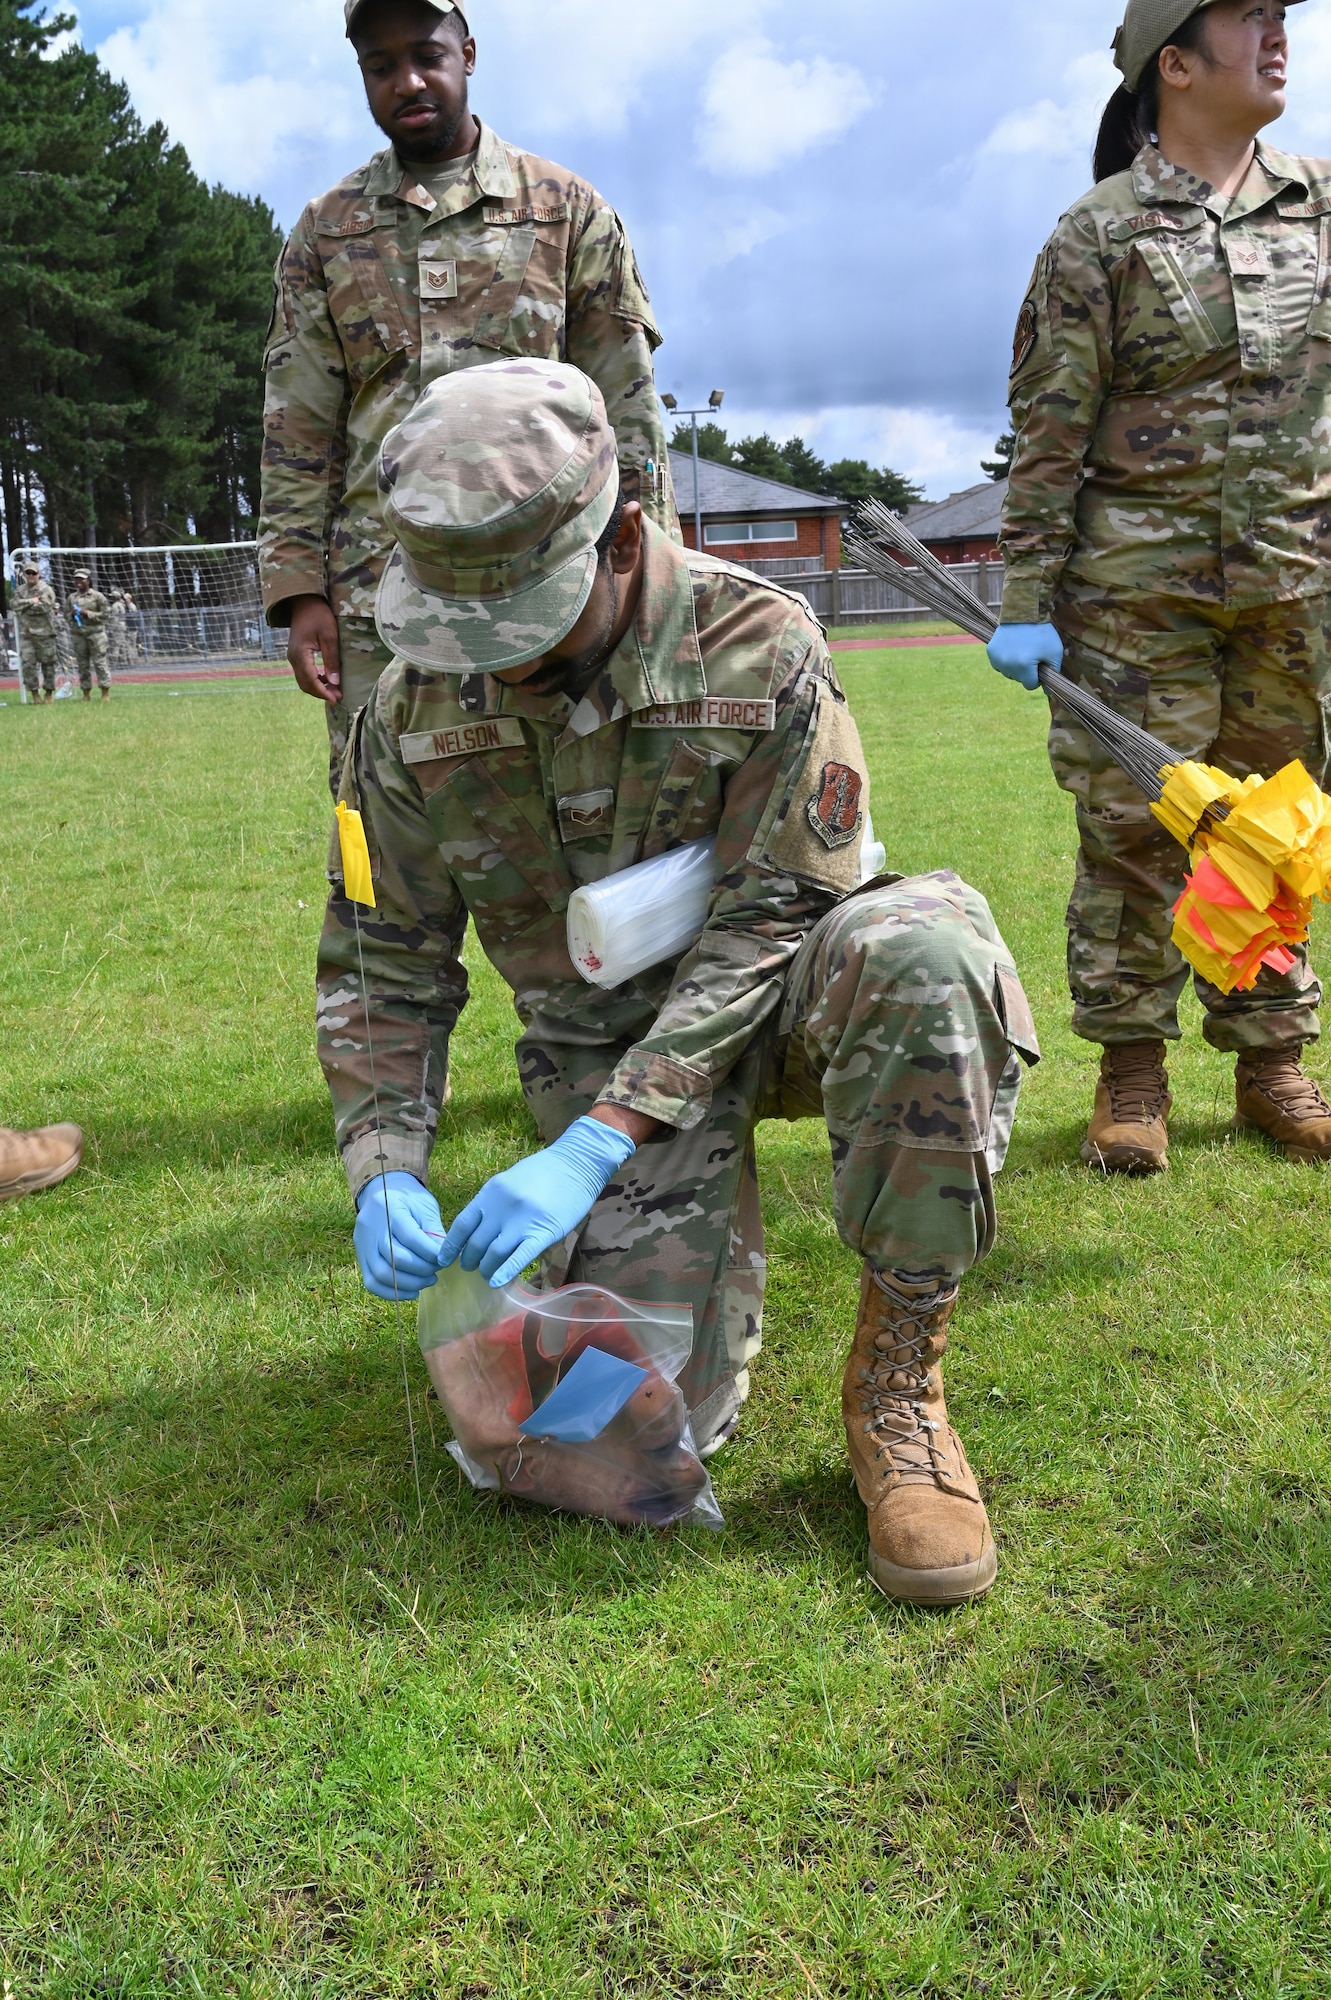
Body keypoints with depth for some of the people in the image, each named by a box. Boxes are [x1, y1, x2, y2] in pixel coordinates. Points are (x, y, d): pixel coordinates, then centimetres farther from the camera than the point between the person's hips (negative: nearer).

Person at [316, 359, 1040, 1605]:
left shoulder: (757, 648, -19)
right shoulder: (416, 715, -8)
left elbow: (774, 917, -20)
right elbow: (382, 962, 0)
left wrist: (597, 1144, -28)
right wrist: (385, 1171, -17)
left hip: (766, 1000, -1)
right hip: (599, 1044, 2)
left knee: (923, 940, -39)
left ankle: (896, 1384, -23)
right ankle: (690, 1243, 21)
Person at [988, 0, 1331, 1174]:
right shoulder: (1099, 234, -1)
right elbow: (1048, 436, -4)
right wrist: (1026, 600, -9)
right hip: (1139, 581, -4)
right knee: (1133, 825, -3)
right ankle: (1133, 1068, 9)